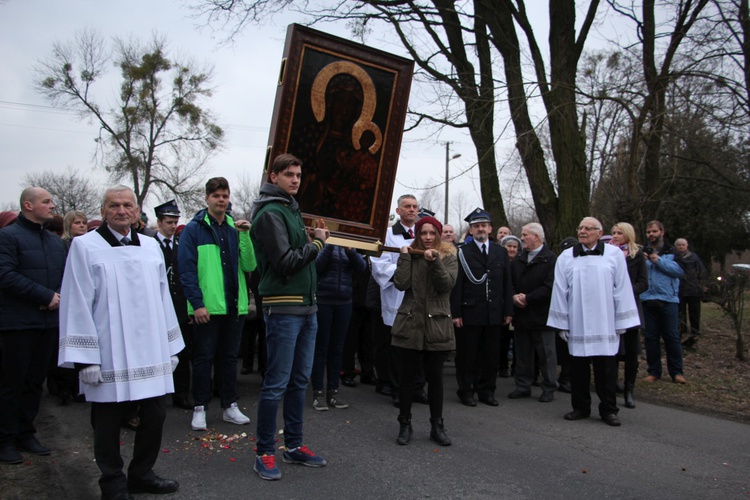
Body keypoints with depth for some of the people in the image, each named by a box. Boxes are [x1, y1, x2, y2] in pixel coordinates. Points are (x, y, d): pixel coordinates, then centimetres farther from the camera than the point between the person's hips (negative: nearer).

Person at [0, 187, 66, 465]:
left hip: (49, 320, 7)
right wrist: (46, 296, -18)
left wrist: (59, 298, -7)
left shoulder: (55, 240, 15)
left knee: (36, 380, 13)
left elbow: (66, 274, 14)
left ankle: (26, 433, 25)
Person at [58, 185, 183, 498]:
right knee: (108, 425, 7)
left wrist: (170, 347, 13)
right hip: (108, 358, -4)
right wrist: (85, 358, -10)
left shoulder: (151, 246, 10)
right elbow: (77, 305, -7)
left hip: (151, 355, 5)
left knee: (155, 416, 11)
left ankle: (142, 474, 31)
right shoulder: (85, 247, -3)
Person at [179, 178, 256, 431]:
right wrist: (197, 303, -15)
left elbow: (249, 266, 1)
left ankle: (230, 406, 23)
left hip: (234, 305, 4)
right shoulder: (194, 229, -3)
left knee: (229, 357, 13)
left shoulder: (235, 228, 10)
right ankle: (200, 408, 17)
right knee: (204, 358, 5)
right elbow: (186, 270, -8)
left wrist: (245, 235, -11)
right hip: (207, 307, -4)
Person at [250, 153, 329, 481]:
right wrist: (316, 242, -9)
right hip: (283, 309, -9)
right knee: (276, 383, -2)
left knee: (300, 380, 14)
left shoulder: (291, 210, 17)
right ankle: (265, 453, 10)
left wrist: (311, 242, 4)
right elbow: (285, 263, -19)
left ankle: (294, 446, 24)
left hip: (306, 306, 9)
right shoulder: (270, 214, -12)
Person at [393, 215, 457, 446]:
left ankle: (437, 425, 20)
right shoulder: (410, 255, 7)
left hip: (437, 325, -1)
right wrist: (405, 256, -9)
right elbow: (401, 284, -8)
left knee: (435, 377, 7)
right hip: (410, 324, 1)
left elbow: (447, 284, -12)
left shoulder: (448, 257, 4)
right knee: (407, 375, 6)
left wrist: (434, 261, -21)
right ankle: (405, 424, 19)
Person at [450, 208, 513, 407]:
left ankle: (486, 391, 23)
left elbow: (507, 284, 10)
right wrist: (456, 313, -11)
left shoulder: (501, 253, 10)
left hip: (494, 314, 4)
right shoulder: (462, 253, -2)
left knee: (491, 354, 11)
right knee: (467, 355, 5)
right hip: (469, 314, -3)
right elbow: (457, 285, -6)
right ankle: (466, 391, 17)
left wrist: (508, 311, 6)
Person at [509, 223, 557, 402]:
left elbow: (549, 287, -16)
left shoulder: (551, 259, -9)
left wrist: (527, 298, -16)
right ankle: (523, 386, 23)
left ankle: (549, 388, 16)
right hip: (521, 315, 6)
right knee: (522, 354, 12)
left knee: (546, 354, 4)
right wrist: (514, 296, -9)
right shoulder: (517, 261, 12)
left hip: (541, 315, -6)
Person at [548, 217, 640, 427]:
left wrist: (622, 321, -1)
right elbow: (560, 291, 4)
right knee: (578, 368, 9)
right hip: (576, 324, 2)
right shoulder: (566, 257, 4)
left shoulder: (614, 254, 0)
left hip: (605, 325, -1)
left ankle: (608, 409, 18)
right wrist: (562, 323, 1)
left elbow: (622, 289, 0)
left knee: (606, 369, 5)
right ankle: (580, 407, 22)